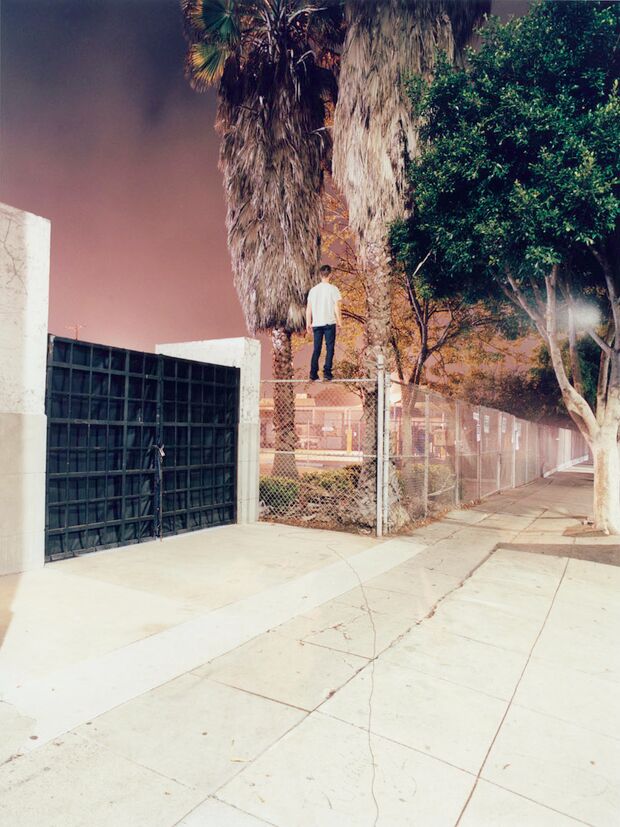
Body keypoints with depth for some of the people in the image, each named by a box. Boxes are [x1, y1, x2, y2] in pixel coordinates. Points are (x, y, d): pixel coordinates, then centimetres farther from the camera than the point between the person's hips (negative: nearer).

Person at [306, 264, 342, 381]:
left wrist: (308, 324, 15)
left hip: (316, 323, 4)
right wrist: (339, 321, 1)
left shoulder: (313, 289, 9)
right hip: (329, 323, -4)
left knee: (316, 349, 8)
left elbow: (308, 309, 9)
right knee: (330, 348, 3)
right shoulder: (333, 289, -3)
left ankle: (313, 373, 5)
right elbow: (337, 307, -7)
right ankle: (327, 372, -2)